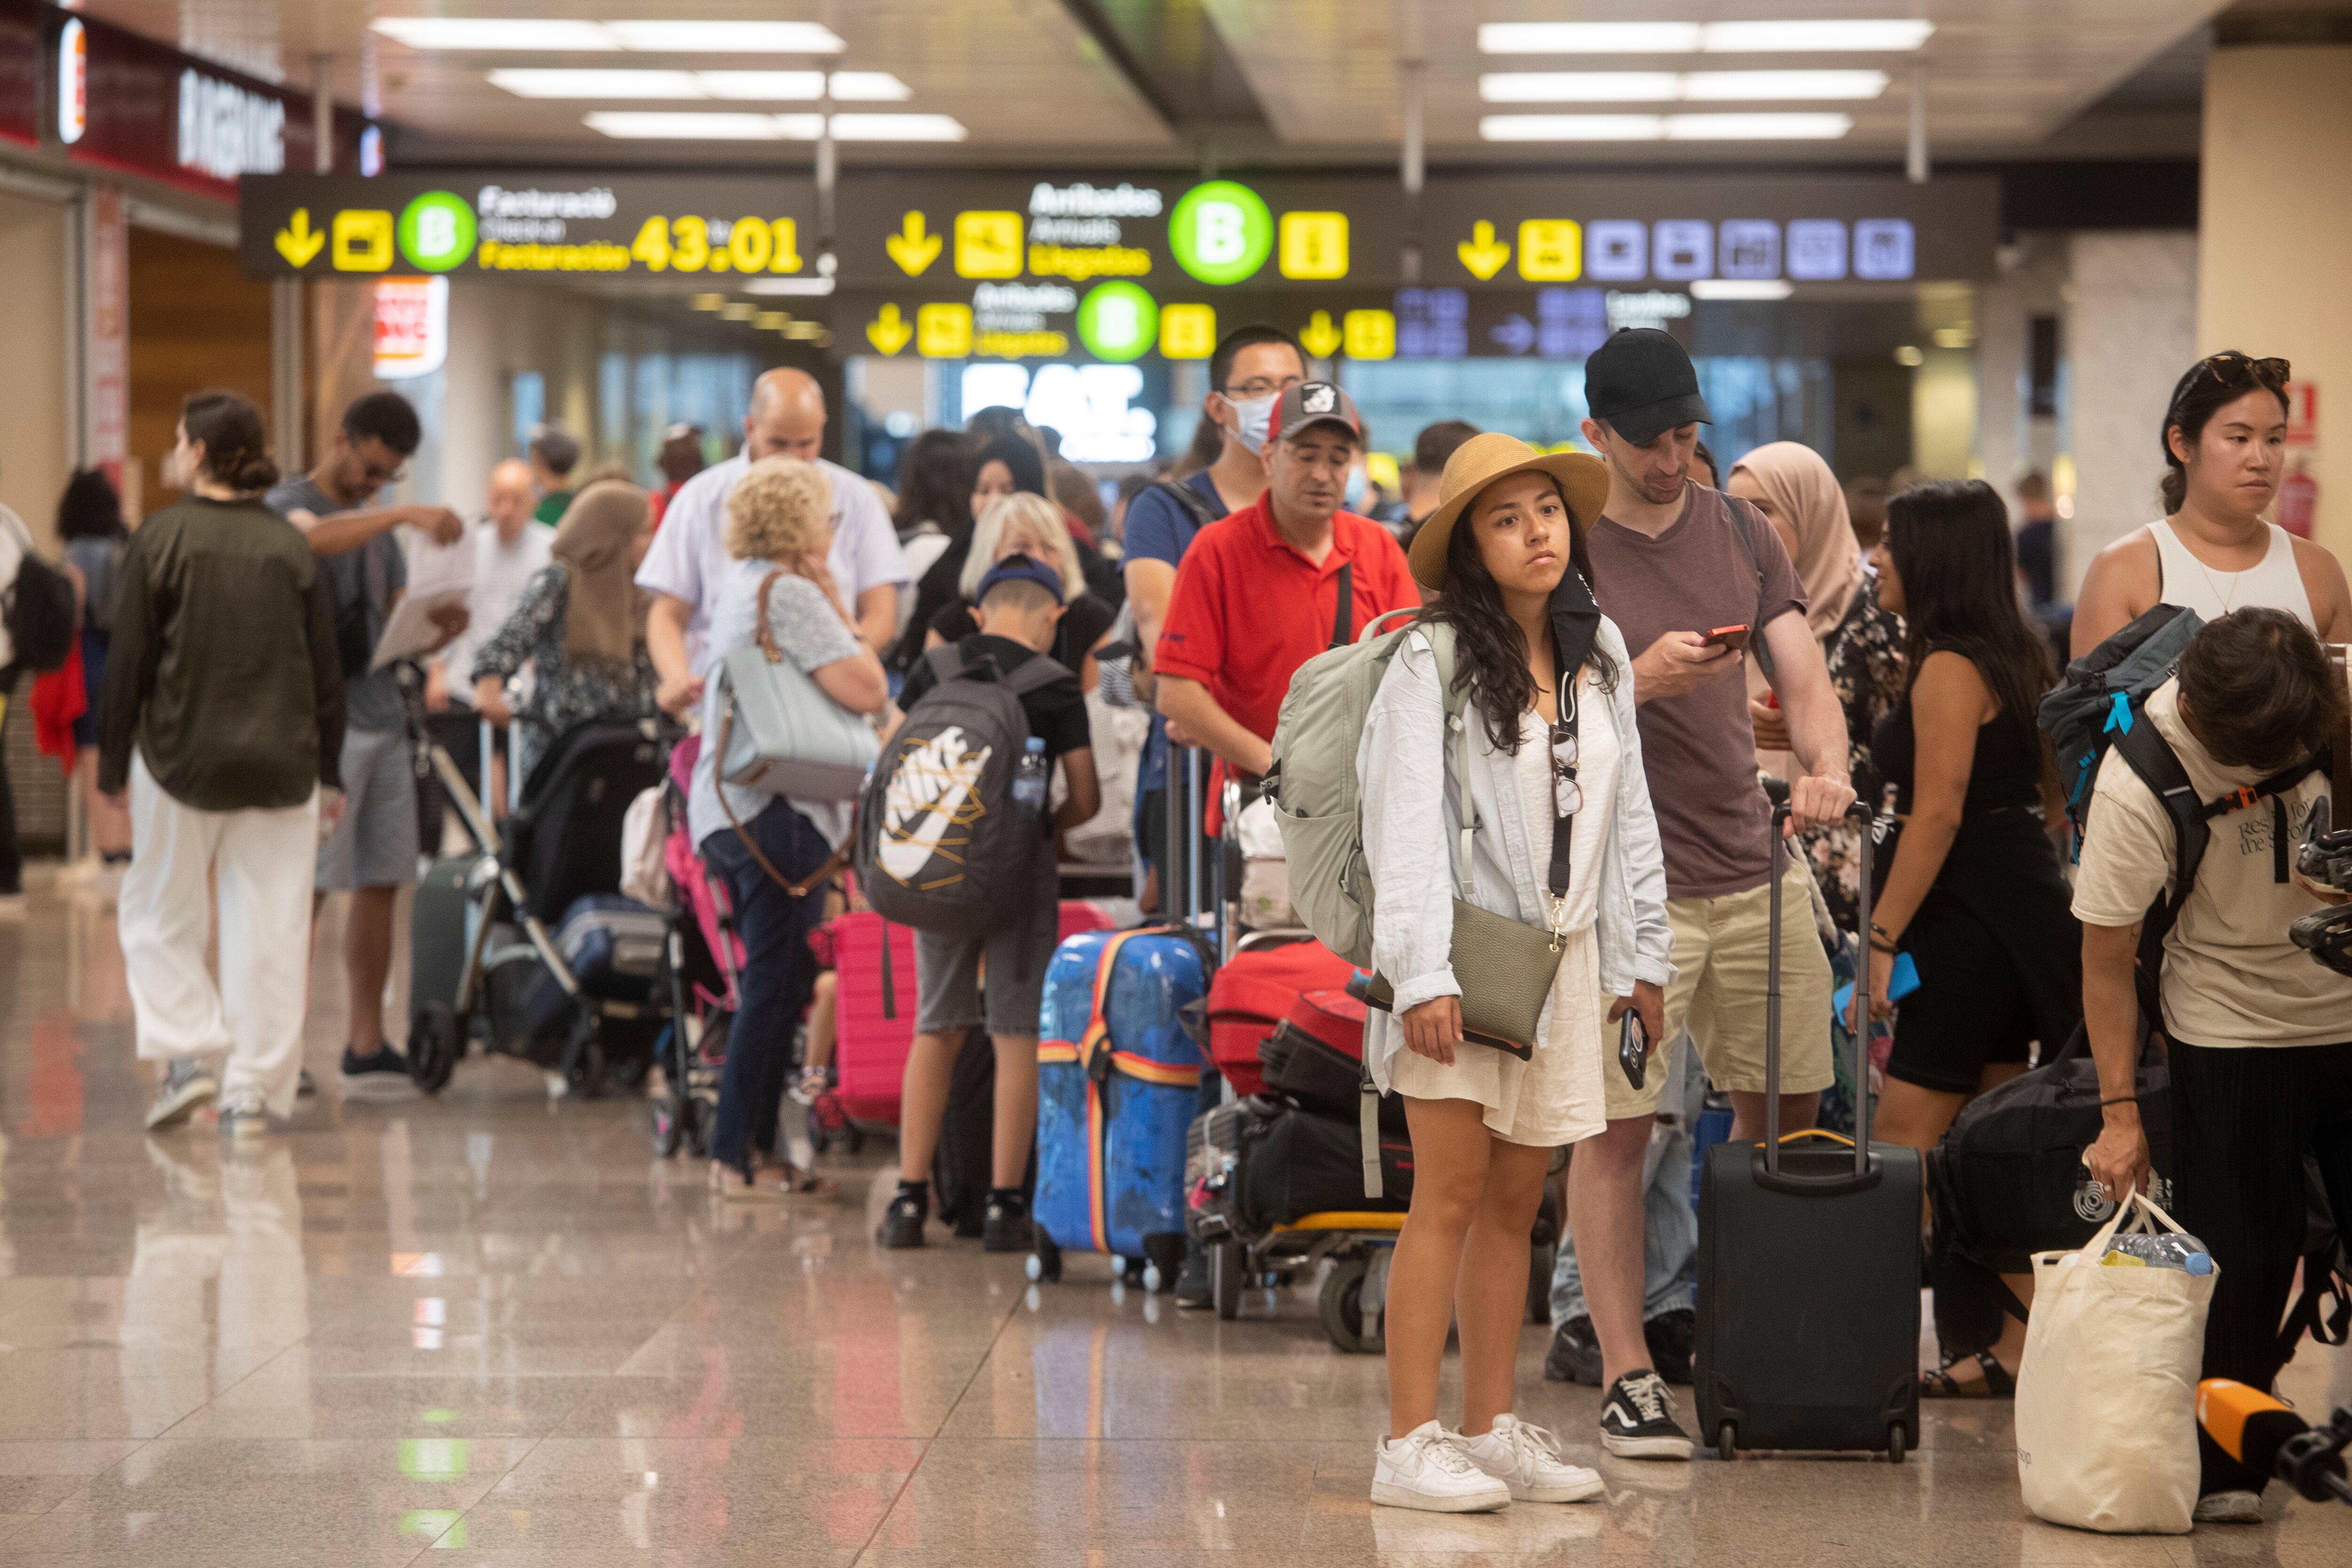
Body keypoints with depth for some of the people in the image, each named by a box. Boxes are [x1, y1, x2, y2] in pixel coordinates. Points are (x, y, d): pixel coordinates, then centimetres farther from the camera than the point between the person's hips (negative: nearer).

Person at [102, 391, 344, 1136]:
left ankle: (186, 1054, 0)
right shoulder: (292, 546, 3)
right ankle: (254, 1089, 4)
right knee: (269, 927, 4)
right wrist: (330, 771, 13)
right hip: (281, 763, 2)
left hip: (181, 757, -2)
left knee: (161, 912, 13)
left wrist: (114, 764, 4)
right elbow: (326, 669, 6)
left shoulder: (162, 539, -6)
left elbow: (129, 661, -4)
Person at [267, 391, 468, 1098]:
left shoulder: (378, 525, 21)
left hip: (382, 721, 7)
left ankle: (367, 1047, 13)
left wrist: (437, 629, 0)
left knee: (380, 886, 7)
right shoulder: (287, 504, -2)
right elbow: (313, 539, -28)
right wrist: (404, 515, -33)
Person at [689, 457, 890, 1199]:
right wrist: (835, 598, -9)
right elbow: (866, 690, -18)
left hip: (726, 804, 10)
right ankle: (739, 1153, -3)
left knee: (771, 983, 15)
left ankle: (751, 1146, 17)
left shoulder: (733, 582, 14)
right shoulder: (791, 594, -14)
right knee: (776, 984, -5)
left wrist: (826, 600, 12)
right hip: (778, 811, -10)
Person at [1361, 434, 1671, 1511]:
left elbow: (1628, 809, 17)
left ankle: (1491, 1431, 13)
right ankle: (1409, 1444, -7)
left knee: (1516, 1202, 8)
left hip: (1563, 956, 6)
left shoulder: (1600, 654, 12)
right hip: (1465, 956, -6)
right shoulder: (1432, 663, -8)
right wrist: (1423, 974, -21)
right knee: (1452, 1196, -8)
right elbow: (1407, 823, -14)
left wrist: (1642, 955, 15)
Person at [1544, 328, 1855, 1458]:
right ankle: (1624, 1370, 2)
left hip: (1753, 866, 5)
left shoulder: (1740, 532, 11)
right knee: (1615, 1127, -5)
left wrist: (1824, 765, -15)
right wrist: (1639, 681, -24)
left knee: (1784, 1111, 7)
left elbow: (1803, 675, 5)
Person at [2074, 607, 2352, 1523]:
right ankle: (2223, 1471, 11)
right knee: (2240, 1259, -3)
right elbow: (2107, 954, -12)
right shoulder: (2139, 780, -21)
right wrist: (2120, 1111, -11)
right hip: (2234, 1031, -2)